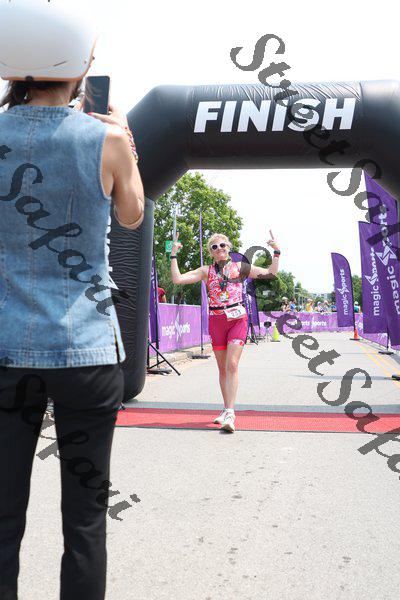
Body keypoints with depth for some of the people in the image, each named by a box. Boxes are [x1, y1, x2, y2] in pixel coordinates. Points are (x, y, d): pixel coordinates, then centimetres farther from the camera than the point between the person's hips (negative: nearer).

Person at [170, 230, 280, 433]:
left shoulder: (240, 267, 8)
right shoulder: (206, 271, 10)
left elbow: (271, 273, 9)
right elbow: (177, 279, 2)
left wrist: (276, 252, 2)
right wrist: (174, 255, 1)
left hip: (237, 319, -2)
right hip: (216, 321, 2)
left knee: (232, 365, -16)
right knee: (222, 368, 8)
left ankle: (230, 412, -19)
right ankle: (226, 409, 21)